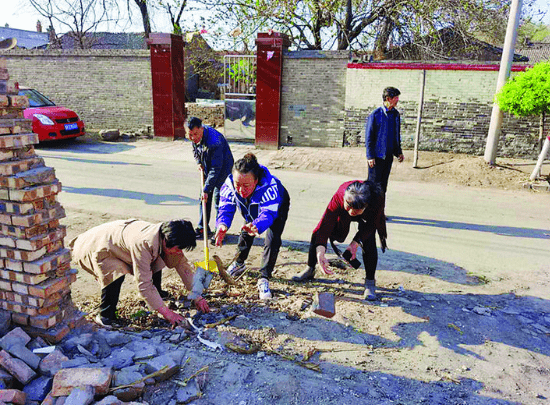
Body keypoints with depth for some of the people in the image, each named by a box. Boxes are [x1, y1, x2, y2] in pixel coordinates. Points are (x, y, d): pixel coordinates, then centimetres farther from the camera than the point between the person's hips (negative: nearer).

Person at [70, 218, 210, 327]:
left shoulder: (166, 237, -16)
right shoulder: (143, 243, -40)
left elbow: (183, 265, -4)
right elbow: (144, 284, -37)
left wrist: (197, 297, -6)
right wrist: (167, 313, -33)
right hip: (93, 247, -7)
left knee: (156, 263, 0)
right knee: (116, 273, -32)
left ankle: (157, 295, 21)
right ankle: (104, 316, -10)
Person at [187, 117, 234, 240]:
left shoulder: (214, 141, -36)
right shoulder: (195, 137, -12)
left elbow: (216, 169, -35)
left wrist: (206, 189, -34)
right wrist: (199, 162, 0)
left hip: (222, 168, -8)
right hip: (207, 169, 8)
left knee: (218, 197, -11)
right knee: (204, 198, 9)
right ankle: (202, 228, 21)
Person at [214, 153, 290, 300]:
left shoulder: (269, 186, -49)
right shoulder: (229, 185, -36)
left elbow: (268, 213, -56)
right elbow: (225, 208, -36)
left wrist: (257, 226, -79)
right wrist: (222, 225, -60)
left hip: (278, 206, -4)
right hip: (252, 209, 4)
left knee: (272, 240, -19)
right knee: (246, 234, 15)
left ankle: (264, 279, -10)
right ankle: (239, 263, 43)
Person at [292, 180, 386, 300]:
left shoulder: (378, 199, -42)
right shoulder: (339, 197, -44)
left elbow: (372, 225, -24)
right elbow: (325, 226, -44)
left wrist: (355, 243, -35)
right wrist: (320, 253, -55)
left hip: (368, 218, -1)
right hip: (342, 215, 1)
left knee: (369, 244, -24)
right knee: (318, 234, -7)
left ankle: (370, 282, -3)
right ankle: (310, 270, 17)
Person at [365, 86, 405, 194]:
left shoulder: (395, 114, 9)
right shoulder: (375, 115, -10)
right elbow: (368, 137, -9)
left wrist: (399, 152, 14)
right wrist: (370, 156, -12)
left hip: (389, 156, 6)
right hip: (377, 156, -6)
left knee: (383, 185, 11)